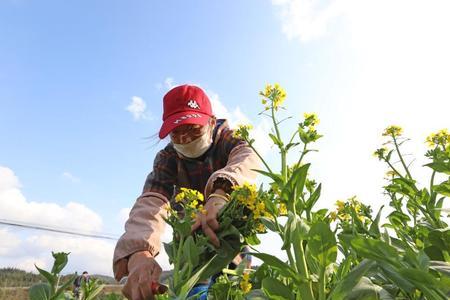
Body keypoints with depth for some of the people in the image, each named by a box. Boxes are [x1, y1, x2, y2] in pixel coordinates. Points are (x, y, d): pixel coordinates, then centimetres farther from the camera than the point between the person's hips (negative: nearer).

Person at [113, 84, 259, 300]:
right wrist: (139, 253, -58)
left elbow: (248, 159, -45)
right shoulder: (167, 158, -19)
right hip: (190, 232, 1)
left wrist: (220, 194, -68)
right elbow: (150, 203, -37)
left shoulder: (226, 139, -21)